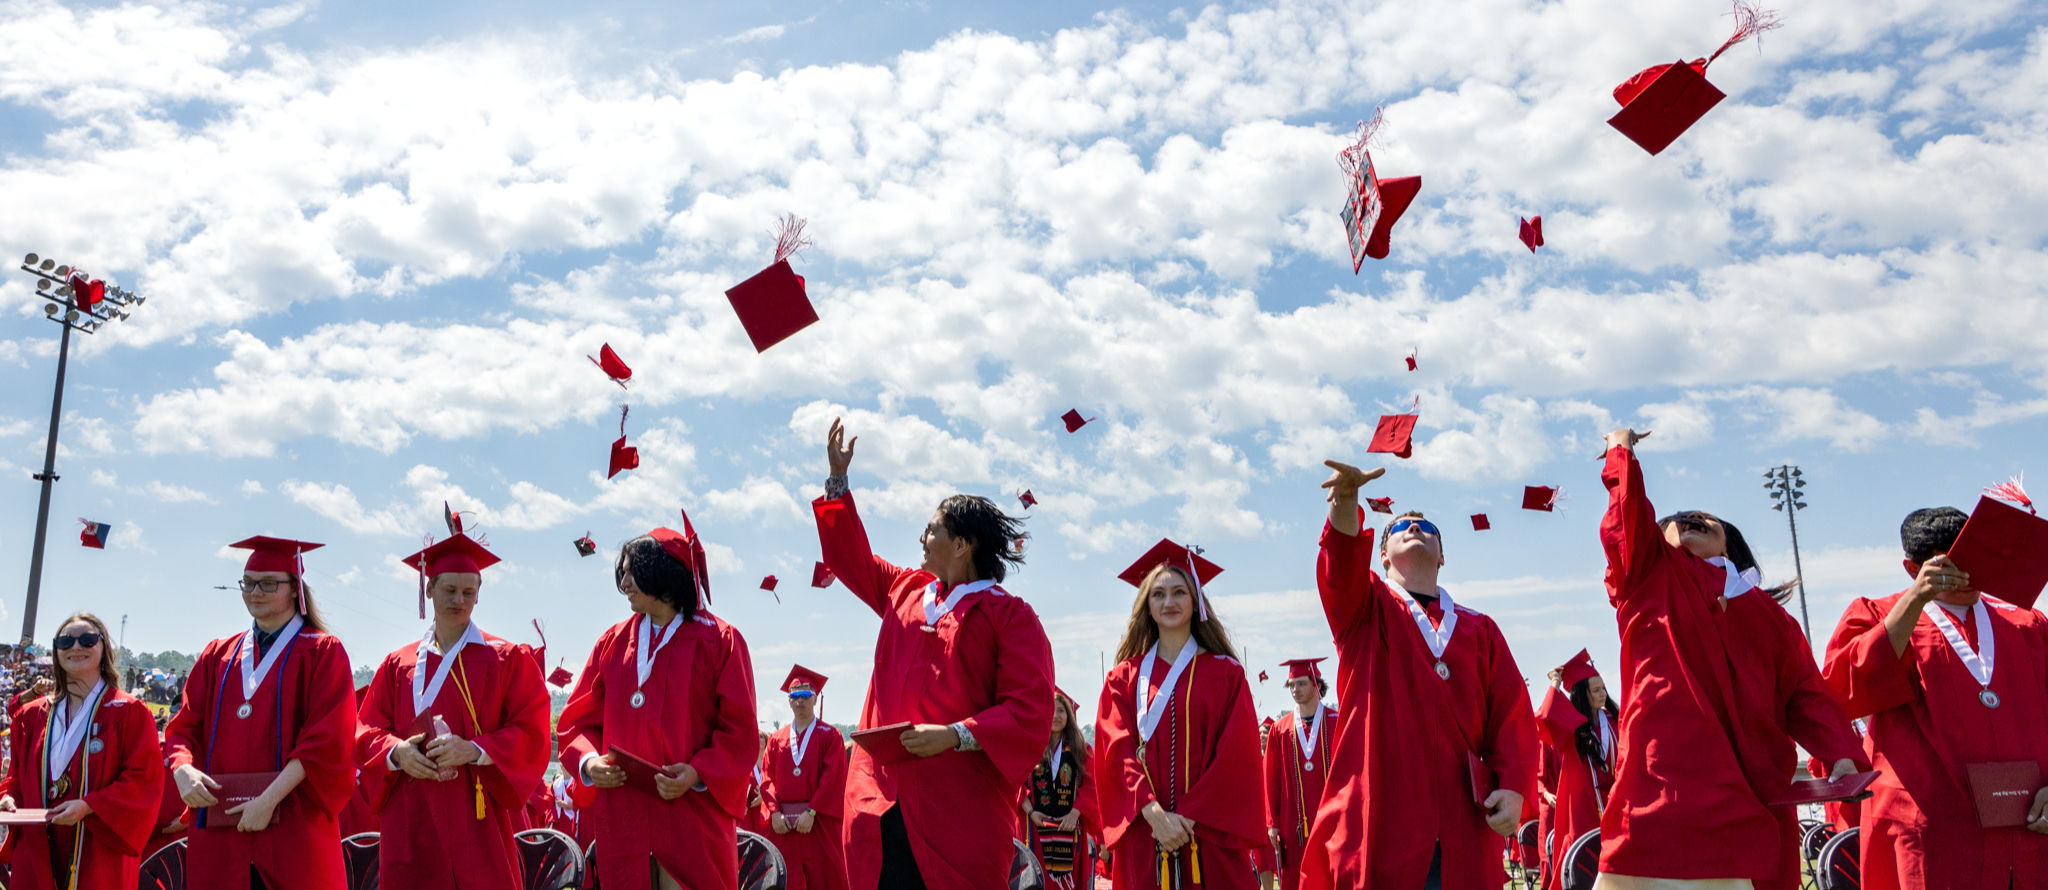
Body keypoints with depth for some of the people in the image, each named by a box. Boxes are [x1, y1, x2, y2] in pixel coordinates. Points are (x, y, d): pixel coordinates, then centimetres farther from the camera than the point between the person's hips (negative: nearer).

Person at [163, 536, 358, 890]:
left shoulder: (321, 652, 1)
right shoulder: (218, 655, 16)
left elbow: (328, 739, -9)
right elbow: (185, 726, 11)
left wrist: (270, 798, -17)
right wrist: (183, 769, -10)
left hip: (292, 826, -4)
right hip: (219, 830, 4)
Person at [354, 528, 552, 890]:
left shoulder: (508, 659, 6)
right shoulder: (398, 664, 14)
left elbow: (532, 733, -2)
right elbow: (367, 732, 11)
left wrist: (474, 750, -16)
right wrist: (397, 752, -10)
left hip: (478, 822, -2)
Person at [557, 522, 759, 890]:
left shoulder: (718, 641, 1)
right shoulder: (613, 642, 12)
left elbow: (739, 729, -3)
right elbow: (578, 719, 13)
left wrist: (700, 773, -18)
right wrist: (589, 761, -7)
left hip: (692, 811, -3)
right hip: (622, 815, 3)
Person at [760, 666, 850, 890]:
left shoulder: (830, 735, 3)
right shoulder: (776, 739, 14)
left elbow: (833, 777, -7)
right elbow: (768, 779, 7)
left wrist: (811, 812, -15)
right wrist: (774, 813, -8)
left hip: (819, 821, -3)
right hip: (783, 824, 3)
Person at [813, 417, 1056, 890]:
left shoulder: (1010, 616, -1)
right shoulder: (905, 591, 18)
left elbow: (1030, 714, -10)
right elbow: (851, 556, 34)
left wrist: (955, 735, -20)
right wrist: (838, 478, 30)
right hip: (883, 803, 5)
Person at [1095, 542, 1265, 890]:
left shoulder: (1226, 673, 6)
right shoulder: (1124, 677, 9)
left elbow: (1238, 754, -2)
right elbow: (1119, 753, 0)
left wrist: (1190, 815, -11)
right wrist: (1153, 812, -15)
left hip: (1210, 832, -1)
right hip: (1144, 832, 1)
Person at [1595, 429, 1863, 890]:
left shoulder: (1768, 613, 22)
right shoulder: (1649, 576, 15)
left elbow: (1806, 693, 12)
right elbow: (1628, 512, 0)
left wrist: (1842, 753, -4)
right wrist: (1622, 450, 13)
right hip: (1666, 791, -3)